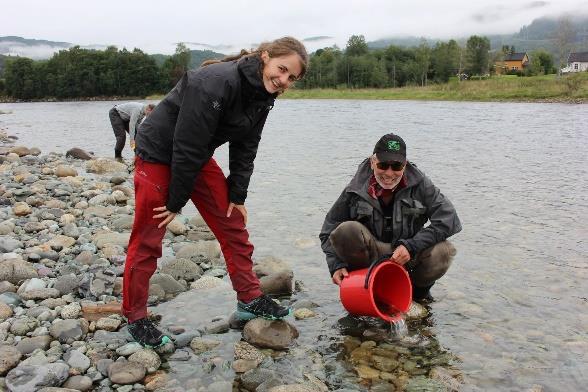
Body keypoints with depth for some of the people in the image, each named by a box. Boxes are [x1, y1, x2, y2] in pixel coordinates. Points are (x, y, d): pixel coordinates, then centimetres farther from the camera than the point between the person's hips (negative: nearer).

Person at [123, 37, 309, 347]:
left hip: (197, 157, 8)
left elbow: (245, 148, 3)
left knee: (233, 224, 6)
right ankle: (135, 318, 14)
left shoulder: (262, 95, -4)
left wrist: (237, 196, 1)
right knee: (147, 239, -2)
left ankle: (250, 300, 17)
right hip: (159, 154, -8)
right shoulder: (215, 83, -31)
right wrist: (176, 202, -20)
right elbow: (186, 146, -28)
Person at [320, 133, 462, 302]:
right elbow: (328, 232, -1)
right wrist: (337, 265, -17)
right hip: (370, 254, 0)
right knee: (345, 232, -30)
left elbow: (449, 218, -17)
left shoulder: (419, 184, -9)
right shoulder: (356, 190, -9)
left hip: (408, 260, 1)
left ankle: (417, 290, 4)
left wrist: (411, 246, -25)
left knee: (443, 251, -29)